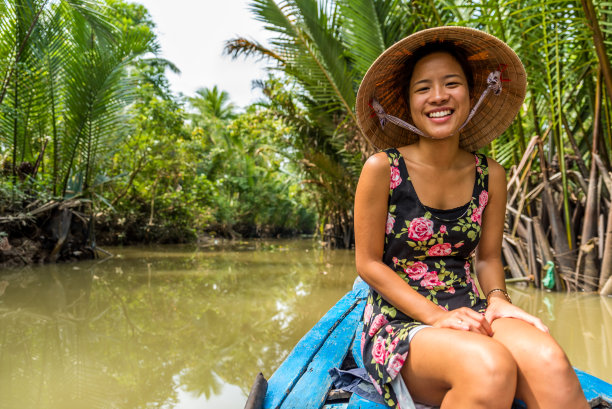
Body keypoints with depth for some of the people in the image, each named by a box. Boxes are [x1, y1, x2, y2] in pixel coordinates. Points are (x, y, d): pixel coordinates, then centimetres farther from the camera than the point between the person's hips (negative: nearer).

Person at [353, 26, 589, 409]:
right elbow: (369, 263, -6)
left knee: (548, 359, -29)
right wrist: (436, 316, -16)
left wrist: (497, 299, -10)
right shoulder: (382, 169, -7)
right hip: (399, 321, -4)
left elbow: (488, 257, 13)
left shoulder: (490, 176, 5)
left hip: (468, 314, 4)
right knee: (489, 365, -36)